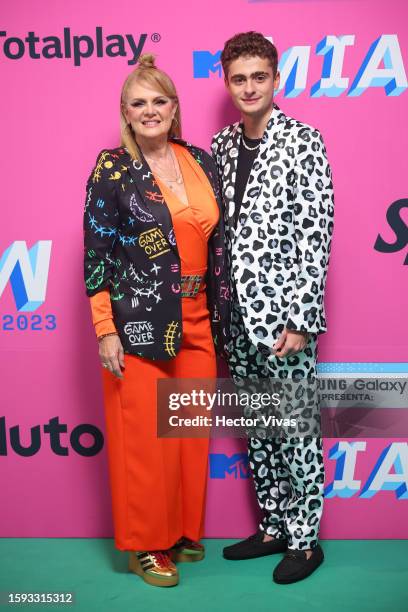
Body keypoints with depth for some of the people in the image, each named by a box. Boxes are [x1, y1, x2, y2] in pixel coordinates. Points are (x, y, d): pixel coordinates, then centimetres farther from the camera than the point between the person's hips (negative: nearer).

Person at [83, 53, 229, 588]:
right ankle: (145, 544, 24)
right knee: (144, 437, 4)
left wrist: (219, 316, 10)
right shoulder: (113, 168, -5)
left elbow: (217, 242, 11)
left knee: (192, 431, 13)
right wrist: (105, 330, -11)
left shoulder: (202, 161, 8)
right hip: (139, 324, -5)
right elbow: (96, 252, -7)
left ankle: (184, 530, 33)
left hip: (197, 322, 5)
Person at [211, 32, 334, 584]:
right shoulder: (222, 145, 11)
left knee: (294, 430, 5)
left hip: (282, 313, -6)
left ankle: (305, 541, 23)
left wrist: (300, 320, -16)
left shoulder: (302, 141, -6)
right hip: (238, 315, 6)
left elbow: (316, 233, -12)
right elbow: (216, 228, 13)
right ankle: (272, 528, 32)